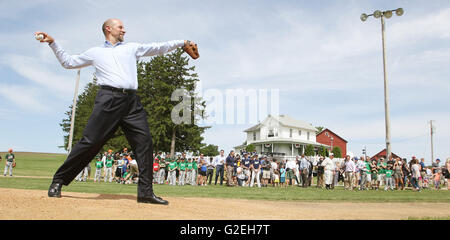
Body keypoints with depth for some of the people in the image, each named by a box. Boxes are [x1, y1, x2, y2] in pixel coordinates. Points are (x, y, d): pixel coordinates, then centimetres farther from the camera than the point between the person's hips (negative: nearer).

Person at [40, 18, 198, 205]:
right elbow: (68, 62, 28)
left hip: (132, 102, 3)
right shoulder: (95, 52, 21)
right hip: (108, 98, -3)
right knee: (90, 142, -9)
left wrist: (182, 42, 25)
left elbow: (159, 48, 27)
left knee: (145, 141, -8)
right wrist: (53, 43, 20)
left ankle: (146, 192, -5)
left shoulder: (132, 48, 26)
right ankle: (58, 181, 5)